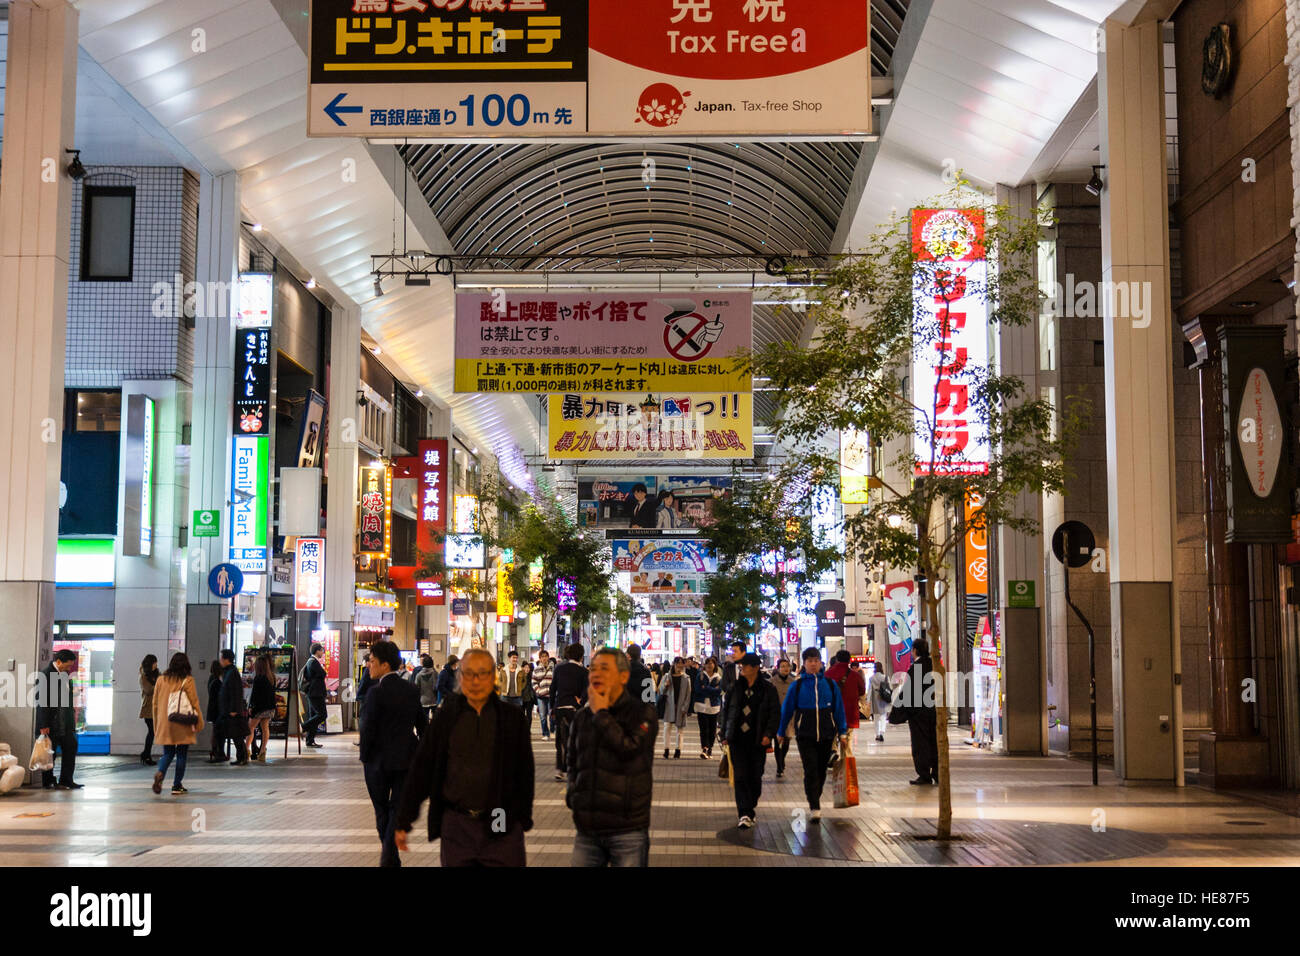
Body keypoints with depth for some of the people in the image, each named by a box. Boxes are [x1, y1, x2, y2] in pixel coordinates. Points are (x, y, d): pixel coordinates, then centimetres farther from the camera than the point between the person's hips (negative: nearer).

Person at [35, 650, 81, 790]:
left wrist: (72, 718, 15)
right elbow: (41, 702, -16)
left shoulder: (66, 674, 11)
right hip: (50, 723, -8)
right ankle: (48, 782, 15)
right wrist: (43, 725, -18)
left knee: (71, 747, 3)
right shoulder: (45, 675, -14)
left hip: (65, 722, 8)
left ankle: (66, 781, 9)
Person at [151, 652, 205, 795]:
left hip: (164, 724, 3)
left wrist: (156, 726, 17)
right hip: (183, 725, -3)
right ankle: (177, 785, 9)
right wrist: (199, 723, 3)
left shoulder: (161, 680, 4)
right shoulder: (188, 680, -7)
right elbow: (194, 703, -5)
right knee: (182, 754, 8)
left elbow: (155, 704, 9)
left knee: (168, 753, 12)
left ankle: (160, 773, -16)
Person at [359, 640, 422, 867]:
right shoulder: (412, 690, 2)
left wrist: (364, 757, -1)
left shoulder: (376, 692, -16)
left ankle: (390, 856, 17)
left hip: (379, 760, -4)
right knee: (398, 808, 8)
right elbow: (421, 723, 9)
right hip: (406, 759, 4)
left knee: (382, 810, 12)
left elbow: (368, 729, -15)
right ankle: (389, 855, -3)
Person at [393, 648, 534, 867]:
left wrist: (523, 819, 5)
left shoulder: (512, 717, 1)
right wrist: (403, 822, 5)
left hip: (503, 829, -1)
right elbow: (421, 768, 5)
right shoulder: (446, 715, 3)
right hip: (456, 826, 1)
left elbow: (524, 772, 6)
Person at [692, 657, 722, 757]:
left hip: (714, 707, 2)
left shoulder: (718, 677, 9)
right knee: (704, 729, -10)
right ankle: (704, 749, -16)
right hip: (702, 706, -2)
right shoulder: (700, 676, 6)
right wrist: (712, 690, -10)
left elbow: (719, 691, -3)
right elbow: (698, 689, -5)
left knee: (712, 729, 2)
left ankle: (709, 749, 12)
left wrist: (706, 688, -9)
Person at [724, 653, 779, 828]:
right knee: (741, 776, -8)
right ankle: (744, 814, -10)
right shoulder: (735, 687, 7)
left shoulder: (768, 689, 1)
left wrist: (769, 734, -11)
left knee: (755, 777, 6)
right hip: (738, 739, 1)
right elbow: (726, 710, 13)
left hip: (758, 740, -1)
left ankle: (751, 806, 28)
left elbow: (775, 713, 1)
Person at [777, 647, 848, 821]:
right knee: (810, 770, -9)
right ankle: (815, 807, -9)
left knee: (822, 770, 11)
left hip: (826, 734, 2)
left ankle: (815, 798, 32)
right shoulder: (797, 685, 0)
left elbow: (839, 708, 9)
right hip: (805, 735, -2)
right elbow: (787, 709, 6)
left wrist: (842, 732, 7)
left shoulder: (830, 684, 4)